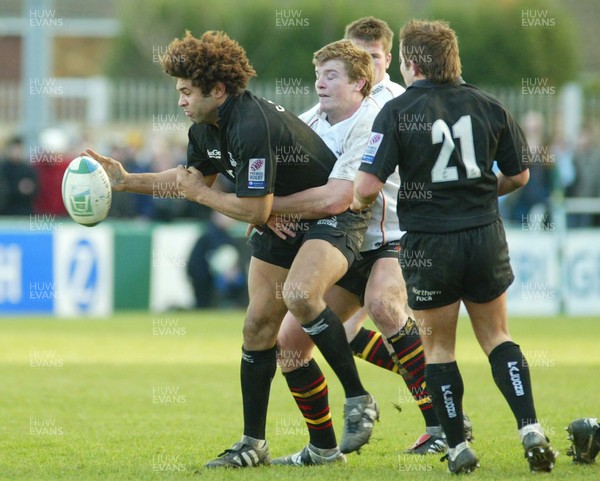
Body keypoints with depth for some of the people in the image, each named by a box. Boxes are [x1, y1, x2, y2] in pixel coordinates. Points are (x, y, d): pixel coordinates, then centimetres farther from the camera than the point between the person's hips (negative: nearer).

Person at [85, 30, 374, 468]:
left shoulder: (253, 127, -30)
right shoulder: (207, 129, 0)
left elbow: (255, 211, -29)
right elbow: (194, 176, 22)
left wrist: (199, 194, -14)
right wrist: (125, 181, 15)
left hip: (335, 216, -10)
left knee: (297, 294, -34)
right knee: (258, 328, 4)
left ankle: (358, 398, -21)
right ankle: (254, 444, 13)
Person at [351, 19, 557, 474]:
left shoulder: (397, 111, -11)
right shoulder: (488, 106, 1)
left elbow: (369, 186, -17)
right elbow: (519, 175, 10)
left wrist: (357, 202, 6)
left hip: (429, 244, -3)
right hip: (486, 236, 3)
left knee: (438, 345, 12)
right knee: (496, 336, 16)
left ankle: (458, 448, 11)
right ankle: (531, 429, 0)